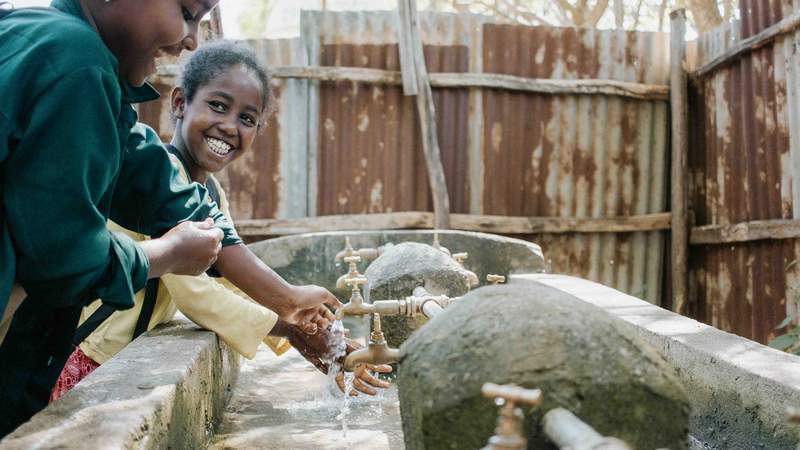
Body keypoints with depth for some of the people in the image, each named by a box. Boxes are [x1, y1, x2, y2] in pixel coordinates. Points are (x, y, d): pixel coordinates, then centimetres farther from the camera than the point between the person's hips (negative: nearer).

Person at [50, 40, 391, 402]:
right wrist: (289, 328, -14)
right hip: (89, 363, -7)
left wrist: (323, 351, -2)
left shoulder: (213, 194, 8)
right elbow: (192, 291, -22)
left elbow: (240, 286, 6)